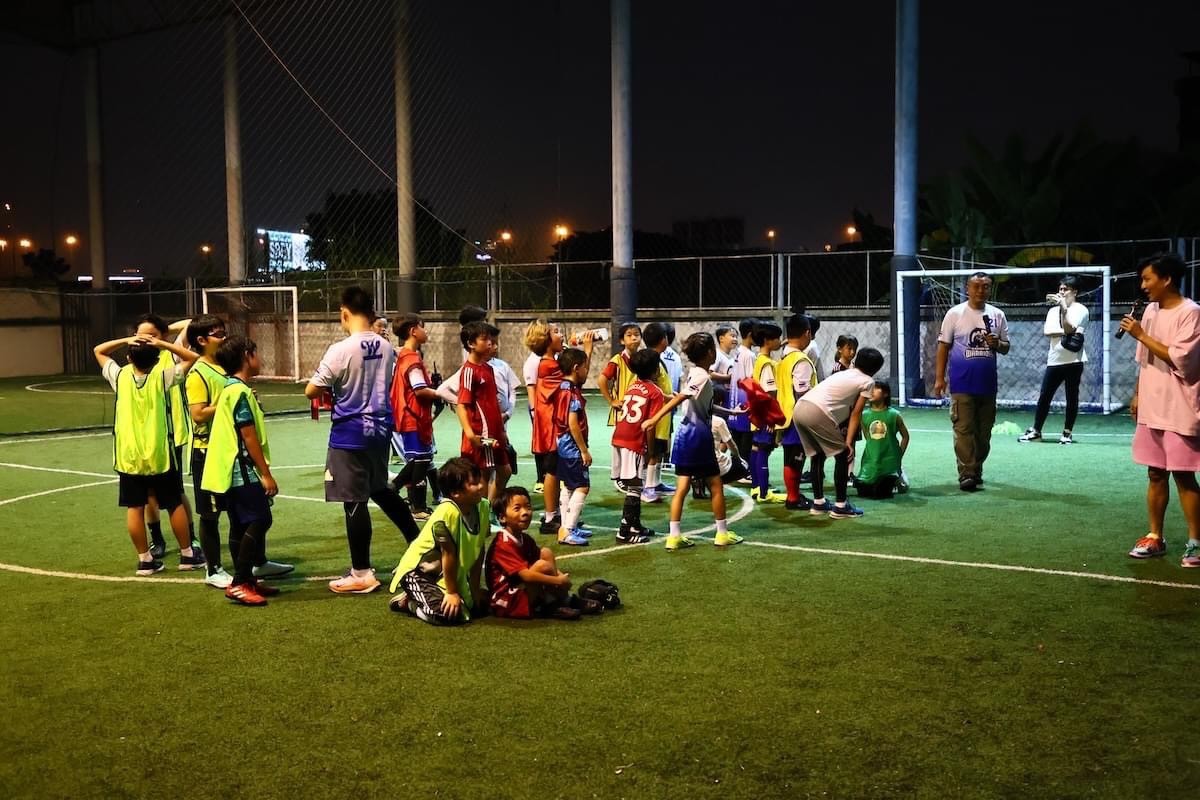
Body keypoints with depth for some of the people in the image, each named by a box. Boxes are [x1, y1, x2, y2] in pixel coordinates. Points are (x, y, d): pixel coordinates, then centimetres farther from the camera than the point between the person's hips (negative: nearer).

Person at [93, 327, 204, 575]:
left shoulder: (120, 376, -3)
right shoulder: (161, 376, -9)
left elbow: (98, 350, 14)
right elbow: (192, 358, 1)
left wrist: (126, 340, 2)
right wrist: (161, 344, -5)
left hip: (128, 455, 2)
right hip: (159, 453, -2)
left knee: (134, 508, 7)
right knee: (175, 504, 10)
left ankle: (145, 560, 11)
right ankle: (187, 554, 18)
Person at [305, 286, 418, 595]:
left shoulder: (340, 350, -16)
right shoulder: (386, 348, 2)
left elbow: (311, 392, -9)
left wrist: (331, 386, 11)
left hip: (350, 433, -7)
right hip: (380, 429, 7)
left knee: (354, 501, 2)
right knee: (379, 490, 25)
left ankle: (362, 574, 9)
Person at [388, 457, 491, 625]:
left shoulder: (483, 507, -8)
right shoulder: (447, 512, -30)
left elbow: (479, 551, 0)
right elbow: (449, 554, -24)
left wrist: (475, 588, 2)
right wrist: (452, 593, -17)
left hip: (449, 573, 9)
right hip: (418, 571, -8)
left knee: (482, 603, 8)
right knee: (449, 613, -27)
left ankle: (420, 597, 19)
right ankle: (406, 602, 3)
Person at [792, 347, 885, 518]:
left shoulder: (844, 373, 31)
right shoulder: (868, 381, 11)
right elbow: (856, 413, 6)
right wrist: (848, 441, 7)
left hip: (799, 408, 8)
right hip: (817, 413, -8)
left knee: (818, 456, 22)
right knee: (842, 456, 8)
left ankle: (818, 503, 29)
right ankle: (840, 506, 11)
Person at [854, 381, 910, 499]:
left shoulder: (894, 414, -8)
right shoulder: (864, 414, -2)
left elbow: (905, 436, 4)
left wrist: (898, 457, 3)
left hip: (889, 461, -3)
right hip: (870, 461, 3)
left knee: (881, 494, -6)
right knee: (863, 492, 3)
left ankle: (898, 478, 23)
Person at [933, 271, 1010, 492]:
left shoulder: (998, 315, 9)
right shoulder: (955, 314, 0)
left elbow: (1006, 347, 14)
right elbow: (944, 346, 0)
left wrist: (997, 344, -11)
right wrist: (939, 378, -6)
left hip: (988, 383, 4)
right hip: (962, 383, -4)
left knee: (984, 431, 9)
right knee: (964, 429, -8)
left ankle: (977, 471, 21)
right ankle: (966, 474, -7)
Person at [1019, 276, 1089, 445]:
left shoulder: (1081, 310, -2)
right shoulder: (1053, 310, 13)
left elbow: (1069, 328, -17)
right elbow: (1047, 331, -1)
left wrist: (1064, 308, -20)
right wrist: (1066, 332, -12)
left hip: (1073, 361, -4)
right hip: (1054, 360, 4)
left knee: (1072, 397, 3)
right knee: (1044, 396, 5)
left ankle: (1067, 433, 12)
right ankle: (1036, 431, 12)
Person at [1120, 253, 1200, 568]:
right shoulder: (1151, 311, 11)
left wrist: (1141, 334, -17)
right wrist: (1137, 394, 17)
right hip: (1150, 409, 7)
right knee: (1156, 474, 12)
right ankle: (1155, 537, 20)